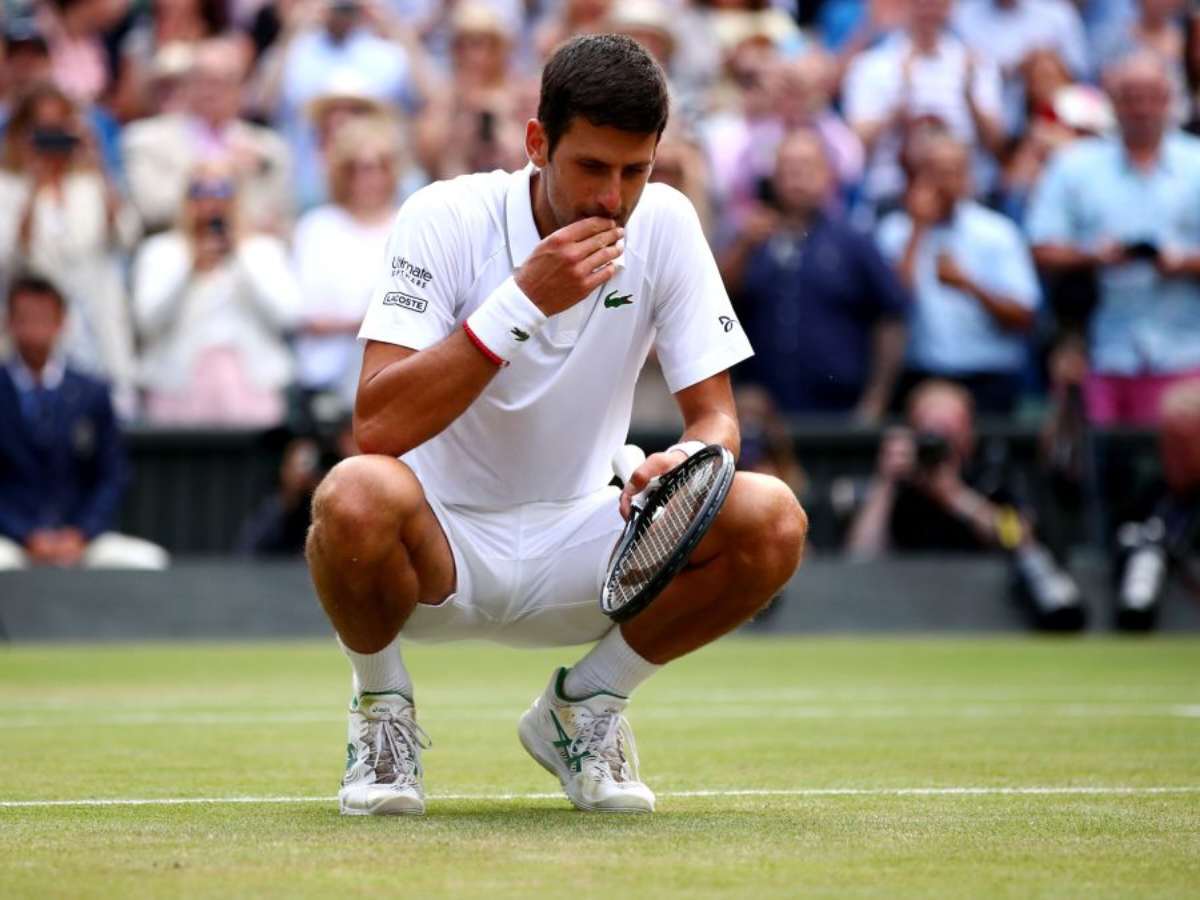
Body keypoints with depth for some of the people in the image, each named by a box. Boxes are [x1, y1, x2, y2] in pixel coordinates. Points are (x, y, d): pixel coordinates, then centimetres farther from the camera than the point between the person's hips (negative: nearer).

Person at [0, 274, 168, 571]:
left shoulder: (92, 395, 10)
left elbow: (113, 477, 9)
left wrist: (80, 535, -8)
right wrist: (29, 538, -12)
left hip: (80, 538, 3)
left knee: (148, 559, -26)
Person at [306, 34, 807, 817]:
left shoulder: (664, 224, -6)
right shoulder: (447, 219, -17)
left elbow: (716, 416, -3)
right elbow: (378, 427, -27)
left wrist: (690, 463, -28)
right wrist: (524, 300, -32)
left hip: (577, 547, 4)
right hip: (441, 544, -4)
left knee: (773, 522, -21)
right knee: (356, 497, -38)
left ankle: (585, 705, 4)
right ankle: (382, 707, -4)